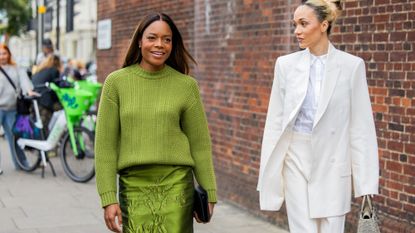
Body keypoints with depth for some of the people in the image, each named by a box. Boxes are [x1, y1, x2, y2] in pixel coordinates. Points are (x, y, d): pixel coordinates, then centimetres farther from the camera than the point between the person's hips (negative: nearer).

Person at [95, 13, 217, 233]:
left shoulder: (186, 85, 1)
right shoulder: (116, 82, 1)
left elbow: (200, 143, 6)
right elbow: (105, 145, 0)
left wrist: (209, 194, 5)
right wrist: (108, 198, -4)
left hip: (176, 186, 0)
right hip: (133, 187, 0)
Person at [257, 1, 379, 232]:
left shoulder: (352, 65, -4)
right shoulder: (286, 64, 1)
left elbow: (361, 126, -3)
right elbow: (275, 121, 3)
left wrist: (366, 180, -5)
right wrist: (269, 173, 1)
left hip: (333, 165, -1)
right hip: (296, 162, 1)